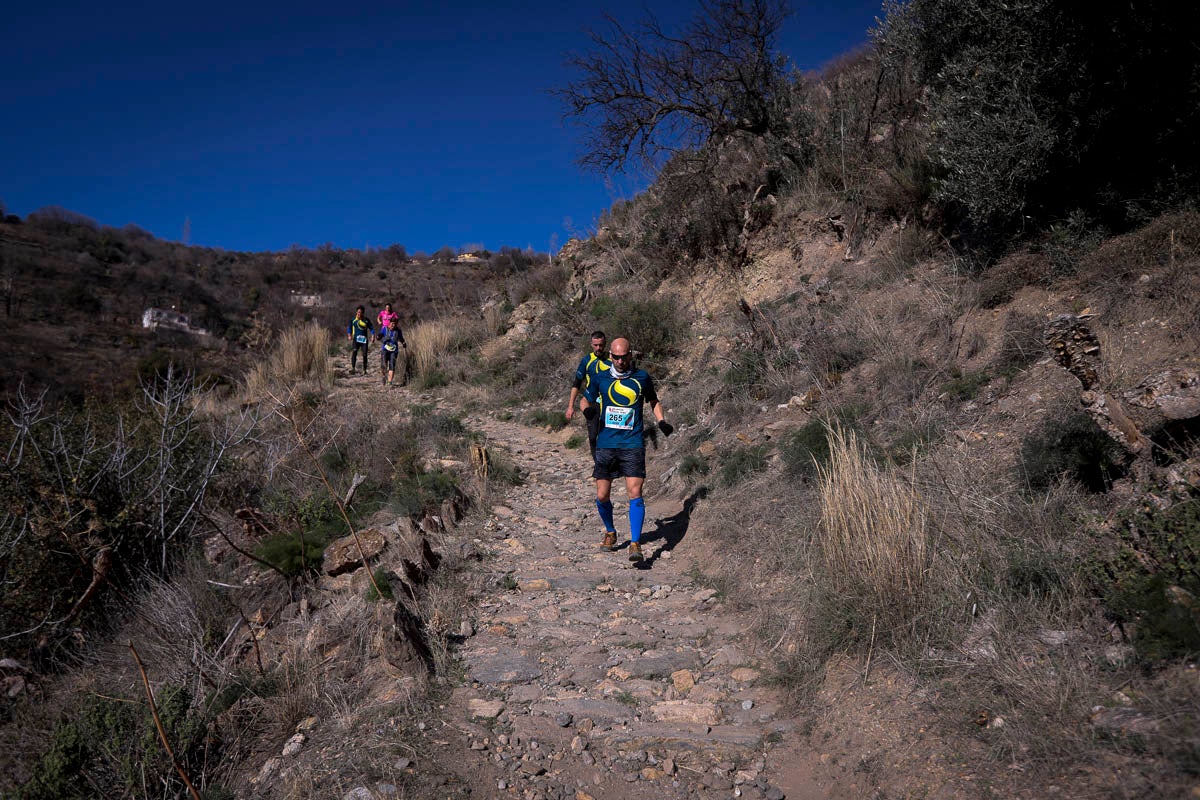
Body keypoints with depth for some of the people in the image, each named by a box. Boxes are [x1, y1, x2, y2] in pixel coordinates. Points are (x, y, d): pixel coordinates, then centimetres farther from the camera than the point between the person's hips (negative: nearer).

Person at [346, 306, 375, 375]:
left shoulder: (366, 320, 6)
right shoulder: (353, 320, 5)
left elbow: (371, 328, 9)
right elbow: (349, 328, 12)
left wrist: (373, 336, -5)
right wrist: (349, 335, -5)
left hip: (364, 339, 1)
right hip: (356, 339, -1)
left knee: (364, 354, 1)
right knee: (354, 352, -22)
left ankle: (364, 370, 14)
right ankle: (352, 368, -25)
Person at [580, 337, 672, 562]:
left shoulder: (642, 378, 4)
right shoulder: (600, 378, 4)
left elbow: (654, 401, 20)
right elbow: (586, 399, 16)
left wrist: (662, 421, 4)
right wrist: (588, 409, -7)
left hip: (633, 444, -2)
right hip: (606, 443, 2)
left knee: (635, 493, -13)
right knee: (602, 496, 5)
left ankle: (635, 543, -7)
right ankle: (610, 533, 31)